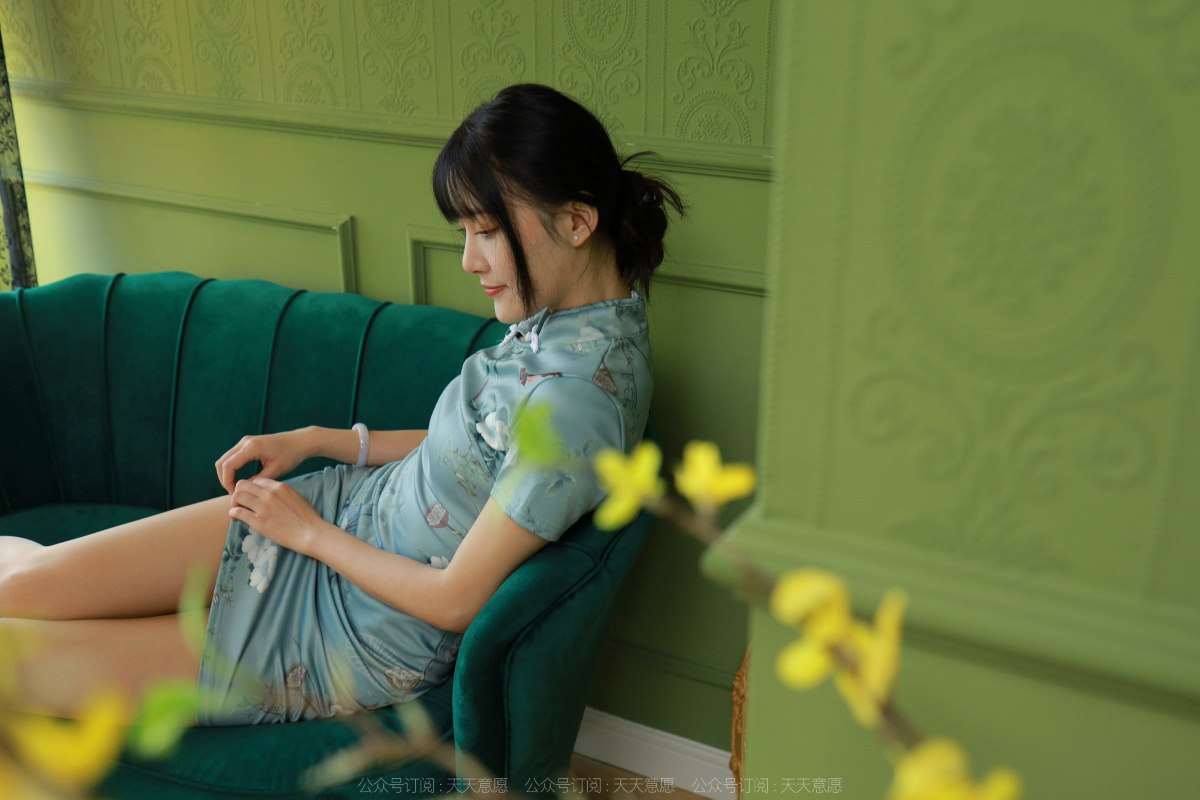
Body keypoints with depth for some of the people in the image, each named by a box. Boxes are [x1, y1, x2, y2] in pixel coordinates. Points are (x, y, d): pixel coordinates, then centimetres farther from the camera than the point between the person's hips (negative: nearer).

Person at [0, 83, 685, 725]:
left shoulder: (578, 396, -32)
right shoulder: (566, 315, -3)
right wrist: (316, 440, 7)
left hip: (368, 640, -7)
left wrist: (310, 533, -11)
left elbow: (456, 600, -24)